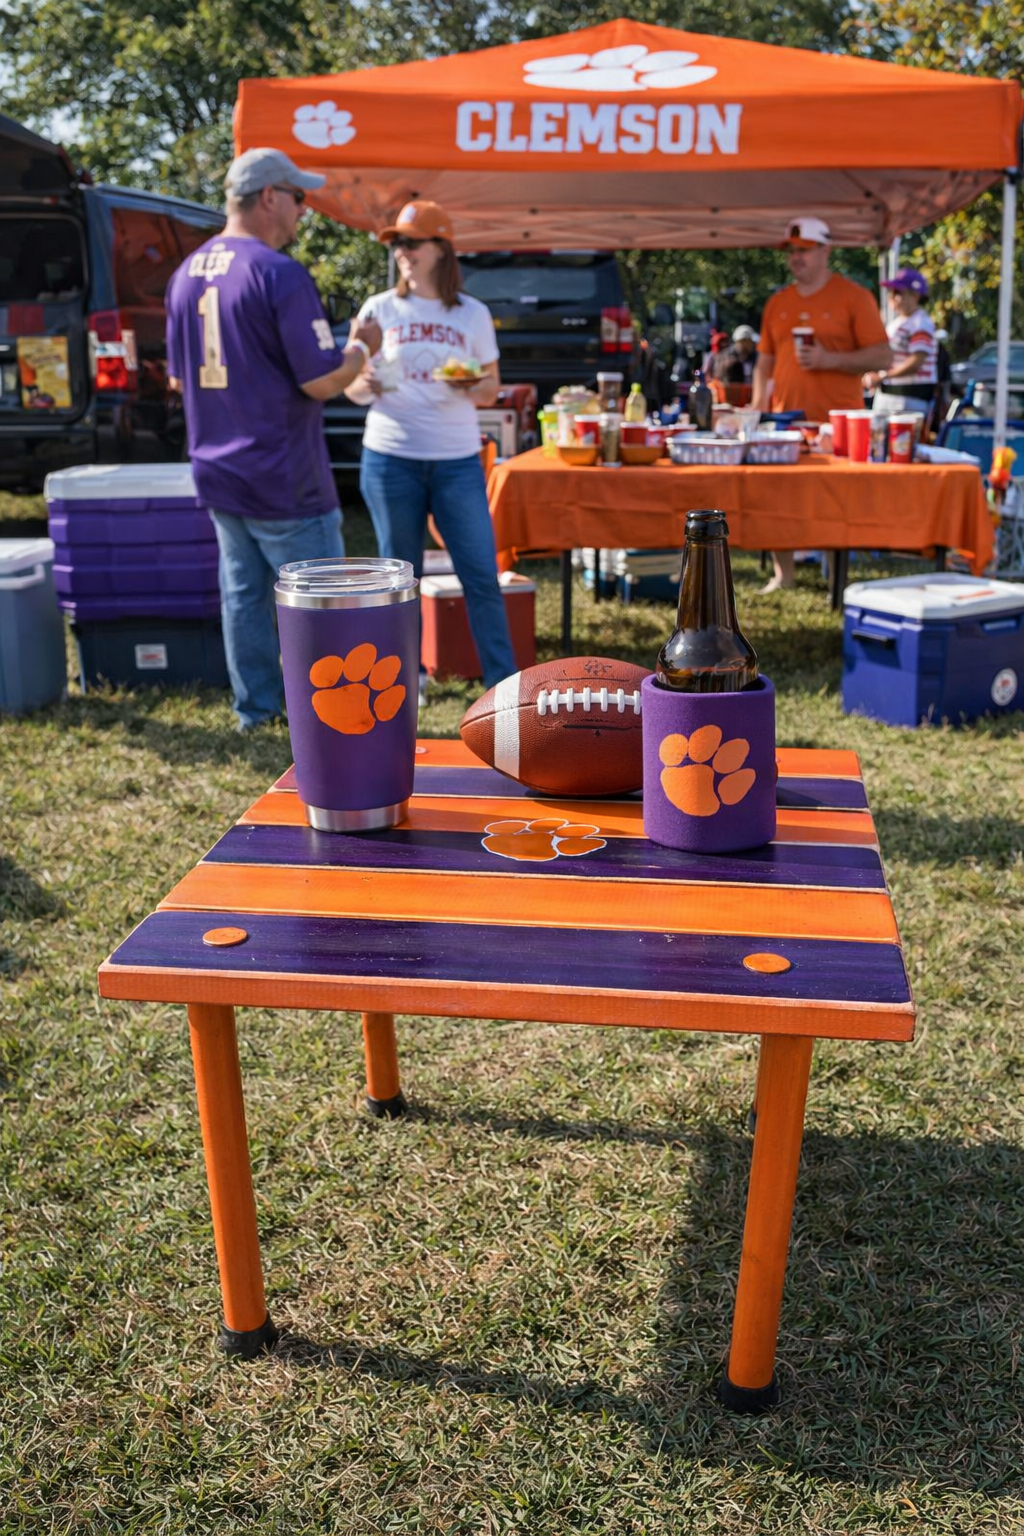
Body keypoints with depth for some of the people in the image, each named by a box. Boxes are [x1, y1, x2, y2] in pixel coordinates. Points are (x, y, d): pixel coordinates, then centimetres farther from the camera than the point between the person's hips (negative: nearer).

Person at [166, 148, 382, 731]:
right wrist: (361, 347, 0)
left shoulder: (187, 274, 8)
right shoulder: (280, 273, -17)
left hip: (217, 474, 8)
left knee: (244, 594, 15)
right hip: (283, 481, -8)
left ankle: (255, 705, 24)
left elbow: (180, 377, 17)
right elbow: (322, 380, -18)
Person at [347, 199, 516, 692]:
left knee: (481, 576, -3)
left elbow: (491, 388, 9)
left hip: (457, 461, 0)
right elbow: (350, 384, 8)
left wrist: (474, 389, -14)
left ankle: (504, 684, 5)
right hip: (390, 459, 0)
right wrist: (364, 386, -16)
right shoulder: (379, 309, 5)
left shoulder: (473, 314, 5)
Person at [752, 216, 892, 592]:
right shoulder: (777, 303, 15)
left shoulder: (853, 297, 0)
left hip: (836, 425, -4)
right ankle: (783, 576, 17)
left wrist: (829, 359, -16)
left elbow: (883, 356, -5)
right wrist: (758, 409, 6)